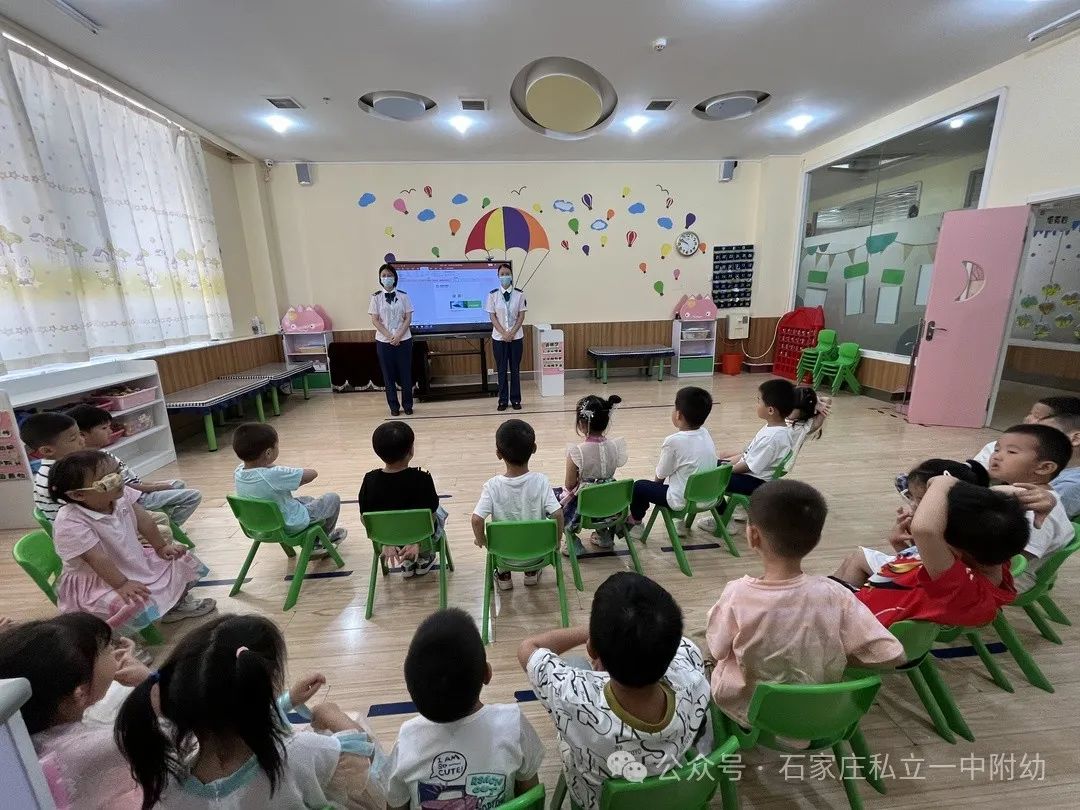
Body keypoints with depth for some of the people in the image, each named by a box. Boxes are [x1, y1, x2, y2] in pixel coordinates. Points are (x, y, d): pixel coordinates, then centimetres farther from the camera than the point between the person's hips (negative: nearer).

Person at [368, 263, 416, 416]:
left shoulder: (403, 296, 1)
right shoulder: (376, 297, 2)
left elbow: (408, 319, -1)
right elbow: (375, 320, -2)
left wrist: (398, 336, -13)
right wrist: (389, 336, -12)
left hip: (403, 340, 0)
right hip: (384, 341, 0)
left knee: (406, 373, 3)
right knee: (389, 375, 5)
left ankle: (407, 405, 15)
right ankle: (394, 407, 14)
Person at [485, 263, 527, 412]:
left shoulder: (519, 294, -3)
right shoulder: (493, 294, -3)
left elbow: (521, 315, -3)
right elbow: (492, 316, -3)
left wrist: (512, 333, -12)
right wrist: (504, 333, -12)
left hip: (516, 337, 0)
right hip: (499, 337, 0)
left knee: (515, 369, 6)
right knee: (502, 369, 6)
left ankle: (515, 399, 16)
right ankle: (503, 400, 15)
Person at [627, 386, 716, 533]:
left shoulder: (674, 441, -22)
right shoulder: (705, 434, -2)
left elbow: (660, 475, -10)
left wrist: (655, 481, 14)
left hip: (684, 501, -7)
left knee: (639, 486, 11)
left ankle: (635, 523, 29)